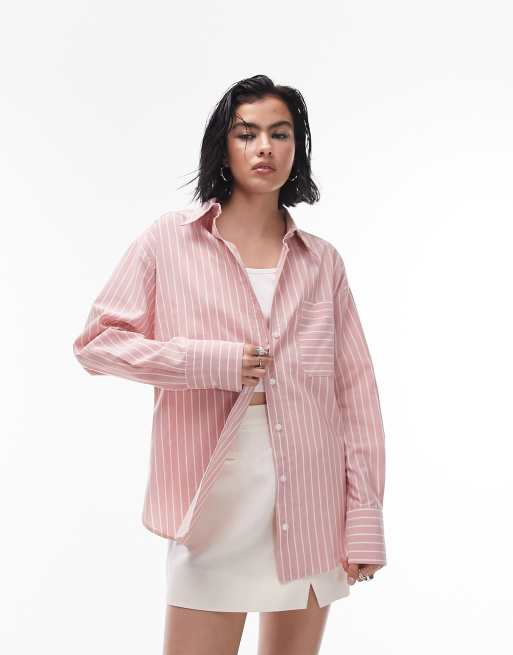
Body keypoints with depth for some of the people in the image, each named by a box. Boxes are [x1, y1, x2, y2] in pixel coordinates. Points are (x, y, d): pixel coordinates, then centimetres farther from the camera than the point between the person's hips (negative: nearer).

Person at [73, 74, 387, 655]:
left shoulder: (322, 261, 7)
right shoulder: (169, 241, 2)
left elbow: (356, 394, 5)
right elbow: (95, 342, 1)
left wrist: (365, 520, 0)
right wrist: (211, 362, -11)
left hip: (312, 507, 3)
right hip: (212, 498, -2)